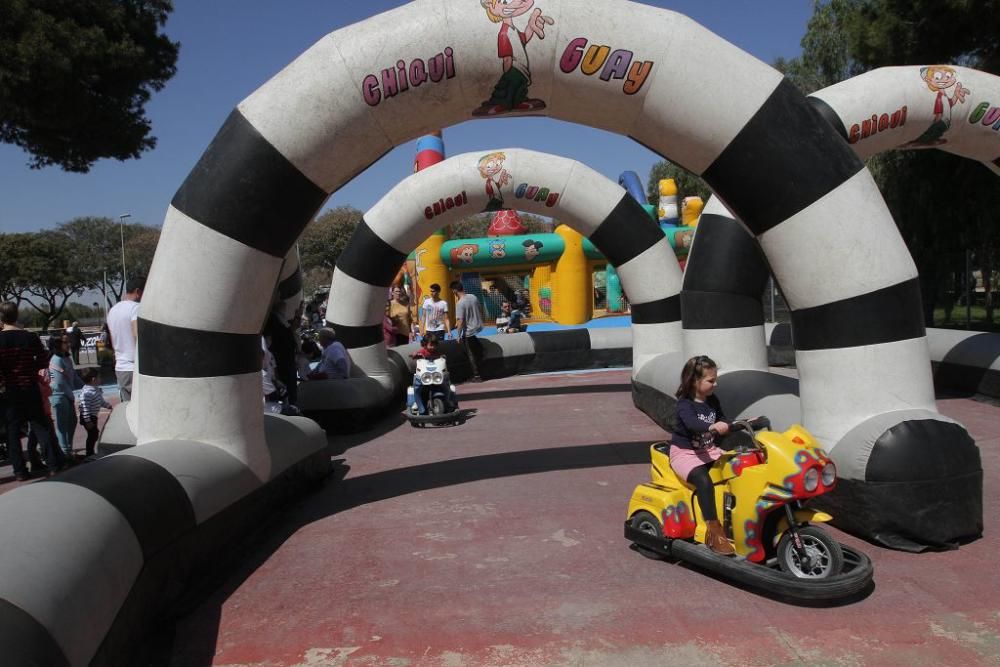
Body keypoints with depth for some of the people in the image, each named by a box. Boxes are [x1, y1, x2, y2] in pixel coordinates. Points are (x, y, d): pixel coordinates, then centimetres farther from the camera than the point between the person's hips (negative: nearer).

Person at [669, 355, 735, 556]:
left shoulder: (712, 401, 7)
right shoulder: (685, 404, -15)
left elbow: (723, 424, 19)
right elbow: (692, 423, -36)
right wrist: (712, 427, -53)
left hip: (709, 450, 7)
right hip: (685, 453, -7)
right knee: (704, 481, -33)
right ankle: (714, 533, -32)